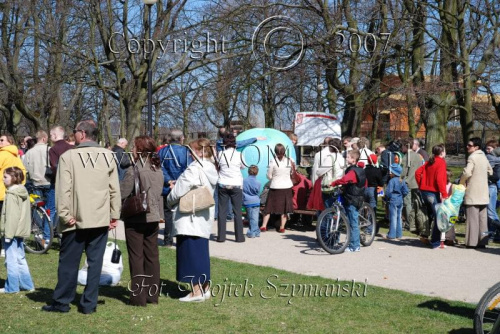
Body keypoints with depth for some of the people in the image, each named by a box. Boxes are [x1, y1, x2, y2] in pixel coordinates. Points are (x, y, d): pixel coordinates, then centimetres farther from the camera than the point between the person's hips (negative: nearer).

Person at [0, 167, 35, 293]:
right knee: (20, 259, 16)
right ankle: (27, 284, 20)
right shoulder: (24, 193, 12)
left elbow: (11, 216, -20)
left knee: (11, 260, -2)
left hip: (13, 232, -9)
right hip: (21, 231, 9)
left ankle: (12, 287, 3)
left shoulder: (11, 194, -16)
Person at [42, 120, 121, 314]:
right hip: (101, 218, 3)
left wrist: (65, 214, -6)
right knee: (95, 261, 6)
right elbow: (115, 188, 2)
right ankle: (89, 303, 8)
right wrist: (114, 215, 6)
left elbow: (63, 189, -11)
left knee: (69, 261, 8)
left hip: (76, 219, -3)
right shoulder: (108, 156, 3)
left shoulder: (68, 156, -7)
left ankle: (62, 302, 16)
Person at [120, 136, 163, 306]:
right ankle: (153, 295, 18)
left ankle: (138, 297, 3)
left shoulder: (133, 171, -17)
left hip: (136, 219, -6)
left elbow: (121, 193, -19)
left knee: (136, 257, 1)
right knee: (152, 255, 12)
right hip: (153, 217, 6)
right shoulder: (158, 170, 6)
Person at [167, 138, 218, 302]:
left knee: (191, 252, -3)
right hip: (205, 216, 9)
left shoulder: (194, 169, -18)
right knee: (201, 251, 15)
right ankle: (204, 287, 21)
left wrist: (170, 200, 6)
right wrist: (176, 187, 16)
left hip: (190, 218, -9)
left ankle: (196, 291, -1)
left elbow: (179, 191, -16)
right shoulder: (211, 169, 10)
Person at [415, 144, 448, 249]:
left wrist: (421, 186, 16)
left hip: (424, 191, 8)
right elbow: (439, 179, -22)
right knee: (438, 217, -2)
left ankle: (424, 236, 25)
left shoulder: (429, 162, 11)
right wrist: (444, 194, -21)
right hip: (434, 193, -8)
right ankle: (435, 243, 0)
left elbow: (418, 172, 10)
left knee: (430, 215, 23)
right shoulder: (441, 162, -12)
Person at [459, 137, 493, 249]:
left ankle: (472, 242, -5)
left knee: (472, 218, -5)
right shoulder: (484, 157, 13)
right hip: (483, 193, 7)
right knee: (483, 218, 8)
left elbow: (467, 172, -22)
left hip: (473, 193, -7)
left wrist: (461, 183, -6)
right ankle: (482, 241, 10)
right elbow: (490, 171, 24)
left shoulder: (472, 157, -12)